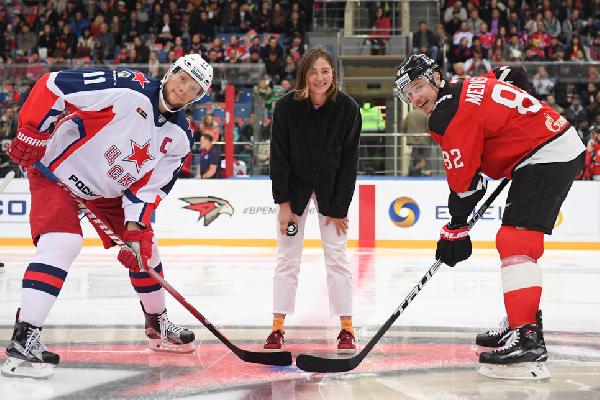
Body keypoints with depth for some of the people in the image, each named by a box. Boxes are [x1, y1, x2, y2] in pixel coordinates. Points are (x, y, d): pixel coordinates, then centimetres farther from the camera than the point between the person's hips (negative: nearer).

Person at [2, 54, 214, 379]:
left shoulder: (179, 136, -4)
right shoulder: (128, 88, -25)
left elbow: (150, 186, -3)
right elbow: (53, 85, -24)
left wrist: (136, 226, -16)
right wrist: (32, 133, -26)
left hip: (109, 190, 8)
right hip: (58, 170, -7)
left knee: (144, 246, 11)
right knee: (63, 243, -26)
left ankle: (157, 323, 33)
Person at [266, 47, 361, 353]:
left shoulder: (347, 108, -18)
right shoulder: (287, 107, -18)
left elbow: (349, 161, -13)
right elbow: (279, 156, -12)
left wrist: (339, 208, -13)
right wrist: (283, 203, -14)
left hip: (331, 187, 0)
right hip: (295, 185, 0)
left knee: (337, 256, -1)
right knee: (287, 257, 1)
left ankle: (346, 328, 5)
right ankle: (278, 328, 8)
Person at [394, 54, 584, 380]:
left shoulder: (452, 114, -15)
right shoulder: (469, 87, 14)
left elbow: (464, 178, -13)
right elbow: (513, 76, 29)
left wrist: (456, 228, -3)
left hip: (548, 155, -11)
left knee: (515, 240, -20)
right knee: (516, 240, 19)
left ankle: (528, 339, -29)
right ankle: (519, 321, 26)